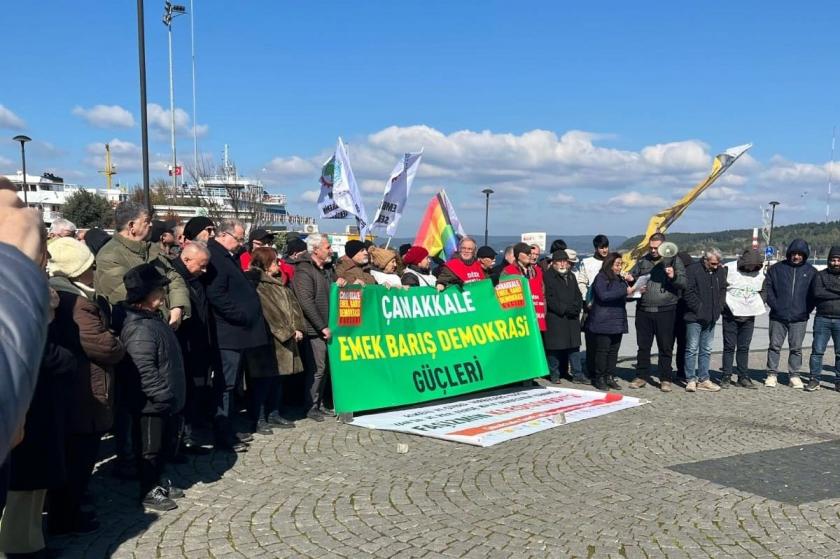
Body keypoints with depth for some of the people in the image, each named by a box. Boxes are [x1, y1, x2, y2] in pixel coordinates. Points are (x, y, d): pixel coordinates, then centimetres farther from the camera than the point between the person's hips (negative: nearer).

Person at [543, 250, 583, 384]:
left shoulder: (571, 276, 19)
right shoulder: (548, 277, -4)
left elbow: (578, 295, 18)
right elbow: (549, 298, -10)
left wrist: (576, 307, -1)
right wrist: (564, 309, -13)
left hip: (572, 318, 6)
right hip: (555, 318, -6)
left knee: (574, 345, 6)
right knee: (555, 346, -2)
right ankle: (555, 374, 8)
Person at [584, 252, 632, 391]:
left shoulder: (619, 279, 17)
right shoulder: (601, 278, -6)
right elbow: (603, 296, -20)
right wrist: (625, 291, -20)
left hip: (617, 321, 7)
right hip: (603, 322, -7)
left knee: (614, 351, 6)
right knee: (602, 351, -4)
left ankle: (610, 377, 12)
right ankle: (599, 378, 3)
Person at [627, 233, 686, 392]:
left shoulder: (674, 261, 1)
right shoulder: (643, 261, 10)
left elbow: (684, 283, -3)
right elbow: (633, 274, 23)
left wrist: (674, 277, -24)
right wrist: (630, 279, -1)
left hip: (666, 311, -3)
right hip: (643, 310, 3)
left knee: (666, 348, 4)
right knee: (643, 346, 10)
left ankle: (665, 379, 13)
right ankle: (642, 376, 20)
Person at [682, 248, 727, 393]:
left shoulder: (721, 271, 7)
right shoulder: (693, 270, -11)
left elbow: (723, 290, 16)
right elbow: (689, 293, -13)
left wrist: (718, 308, 5)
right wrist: (699, 309, -14)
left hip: (711, 318, 6)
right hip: (695, 317, -6)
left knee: (706, 350, 11)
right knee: (692, 349, -2)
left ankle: (703, 379, 17)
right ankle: (690, 380, 4)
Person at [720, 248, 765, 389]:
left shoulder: (760, 271, 4)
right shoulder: (729, 269, -9)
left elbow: (763, 290, 18)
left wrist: (759, 304, 6)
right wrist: (723, 305, -8)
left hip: (749, 316, 3)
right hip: (731, 314, -3)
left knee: (744, 348, 7)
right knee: (729, 347, 0)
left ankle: (744, 377, 13)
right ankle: (726, 377, 7)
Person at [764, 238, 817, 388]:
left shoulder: (811, 272, 5)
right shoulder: (776, 268, 2)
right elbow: (767, 287, 4)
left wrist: (807, 309, -2)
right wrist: (774, 304, -5)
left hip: (799, 318, 1)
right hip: (778, 317, 0)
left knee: (796, 348, 6)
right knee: (775, 346, 4)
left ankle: (794, 375, 16)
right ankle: (771, 374, 11)